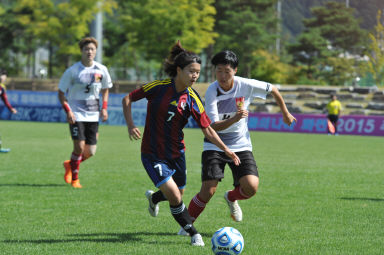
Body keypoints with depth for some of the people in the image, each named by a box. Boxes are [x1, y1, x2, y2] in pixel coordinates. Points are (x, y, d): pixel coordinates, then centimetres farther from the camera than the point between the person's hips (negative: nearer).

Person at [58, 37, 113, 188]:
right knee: (79, 147, -13)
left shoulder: (101, 70, 2)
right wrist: (68, 111, -13)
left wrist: (104, 108, 4)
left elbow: (105, 89, 18)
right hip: (76, 114, -4)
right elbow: (61, 92, -1)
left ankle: (70, 164, 32)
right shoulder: (72, 71, -8)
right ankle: (74, 179, 6)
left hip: (93, 115, 4)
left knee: (90, 152, 2)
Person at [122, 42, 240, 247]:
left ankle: (154, 198, 50)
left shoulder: (192, 99, -7)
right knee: (175, 197, -15)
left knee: (178, 194, 16)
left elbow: (207, 130, -3)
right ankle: (193, 234, 4)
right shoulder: (159, 87, -16)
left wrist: (225, 149, -14)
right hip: (153, 154, -4)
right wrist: (130, 125, -17)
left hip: (176, 153, 4)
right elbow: (127, 99, -5)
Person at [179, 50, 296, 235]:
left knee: (251, 187, -16)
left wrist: (285, 114, 17)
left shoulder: (246, 85, -12)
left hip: (241, 145, 2)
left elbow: (273, 90, 7)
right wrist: (235, 119, -41)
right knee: (208, 191, -14)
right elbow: (213, 126, -24)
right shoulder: (212, 91, -17)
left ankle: (231, 197, 20)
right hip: (214, 145, -2)